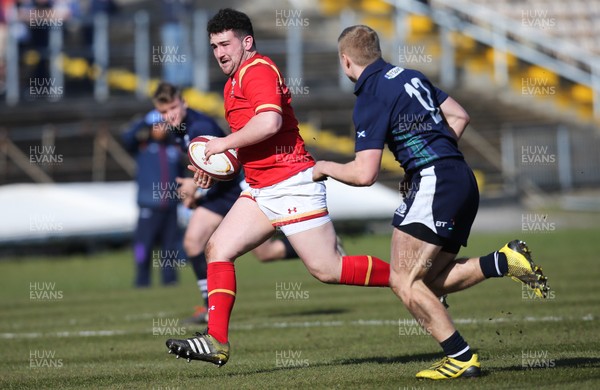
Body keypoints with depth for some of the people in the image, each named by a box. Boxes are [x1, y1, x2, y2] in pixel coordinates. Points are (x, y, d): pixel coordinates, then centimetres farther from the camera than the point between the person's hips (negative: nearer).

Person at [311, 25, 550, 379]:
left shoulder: (371, 97, -9)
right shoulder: (411, 76, 17)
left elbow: (364, 174, -13)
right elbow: (459, 117, 22)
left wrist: (326, 168, 6)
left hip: (434, 183, -9)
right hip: (462, 179, 9)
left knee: (404, 281, -6)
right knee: (429, 283, 10)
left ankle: (461, 358, -9)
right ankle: (505, 262, -5)